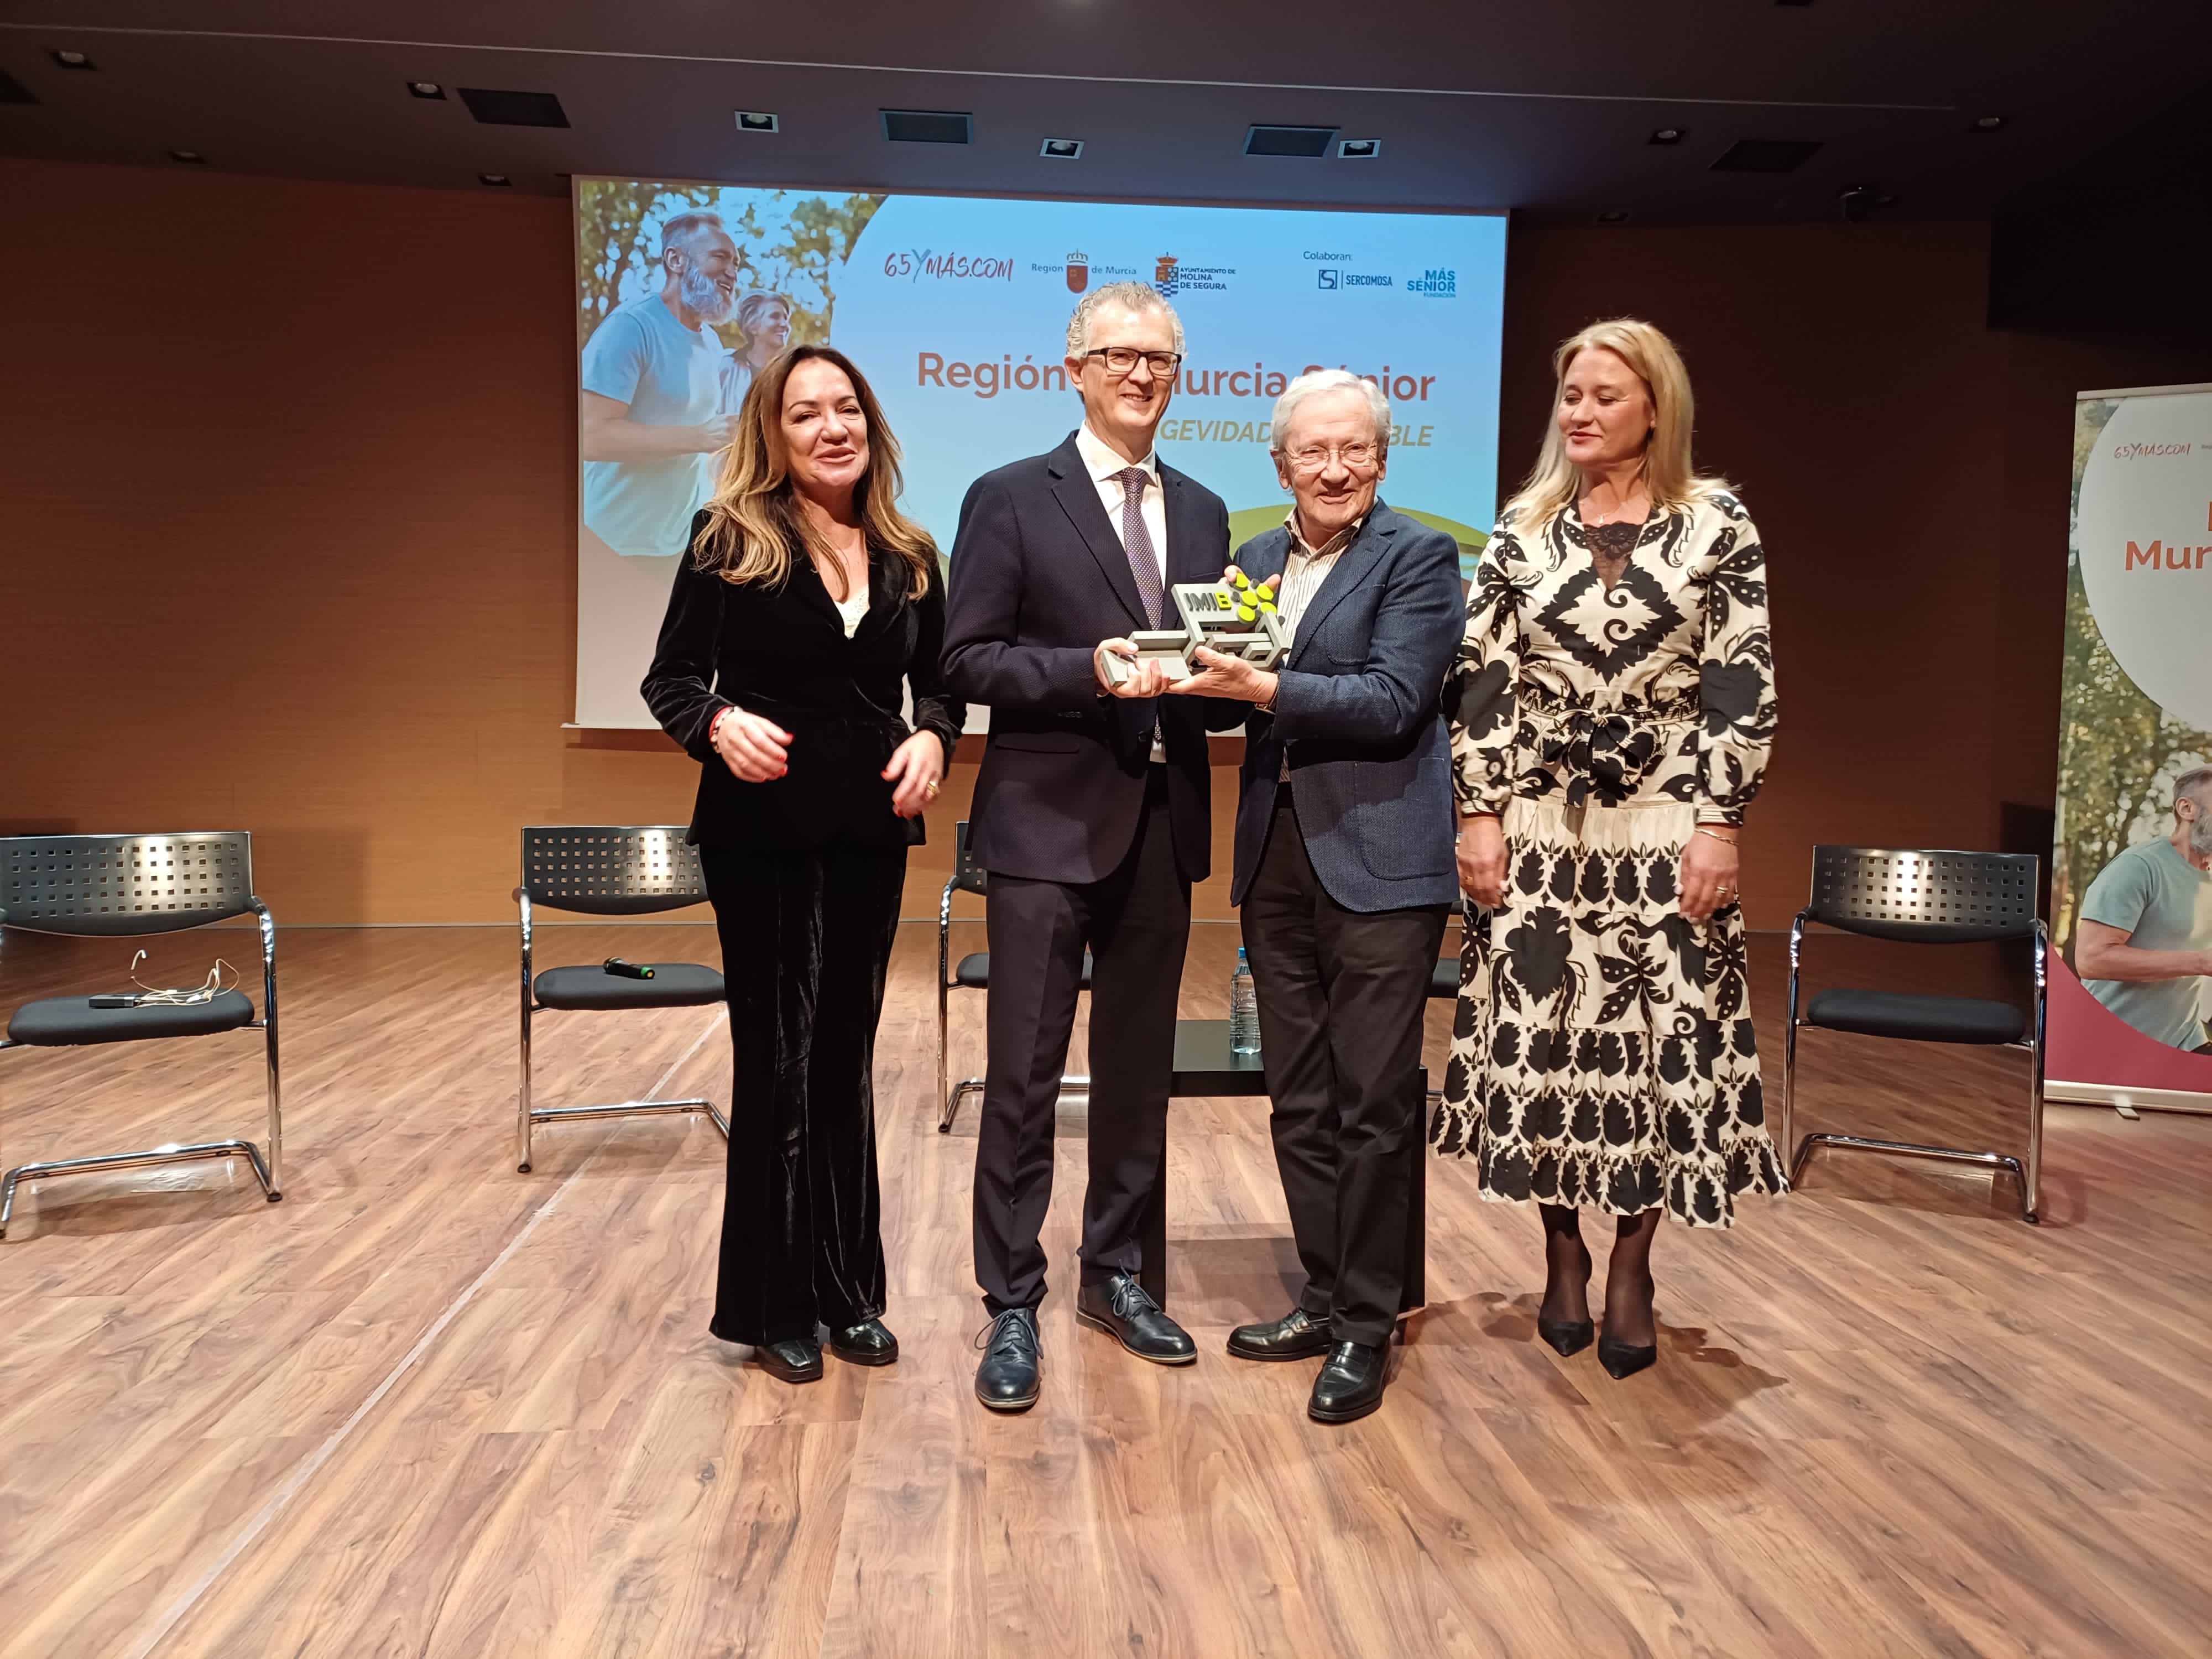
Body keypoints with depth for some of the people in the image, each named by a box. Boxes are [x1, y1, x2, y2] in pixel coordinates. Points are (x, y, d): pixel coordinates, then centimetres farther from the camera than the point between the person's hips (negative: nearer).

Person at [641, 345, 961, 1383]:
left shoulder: (909, 558, 7)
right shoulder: (729, 538, -3)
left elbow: (938, 682, 12)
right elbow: (670, 678, -4)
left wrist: (932, 738, -10)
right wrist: (720, 724, -25)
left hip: (869, 830, 4)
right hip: (760, 828, -3)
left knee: (845, 1056, 12)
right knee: (777, 1059, 4)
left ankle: (846, 1290, 25)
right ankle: (773, 1305, 19)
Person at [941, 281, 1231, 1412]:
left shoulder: (1202, 512, 15)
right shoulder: (1010, 500, -1)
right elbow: (967, 660, -7)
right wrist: (1089, 669, -20)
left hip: (1162, 826, 5)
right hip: (1049, 823, -5)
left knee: (1139, 1067, 14)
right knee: (1024, 1075, 0)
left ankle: (1116, 1276, 29)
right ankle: (1012, 1306, 14)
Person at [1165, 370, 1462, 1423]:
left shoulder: (1418, 557, -3)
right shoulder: (1253, 561, 15)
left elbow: (1392, 702, -15)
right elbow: (1225, 697, 14)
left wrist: (1266, 687, -23)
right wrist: (1208, 668, -8)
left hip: (1378, 861, -6)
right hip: (1277, 856, 6)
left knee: (1374, 1104, 0)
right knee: (1298, 1101, 13)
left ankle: (1366, 1328, 14)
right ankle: (1325, 1297, 28)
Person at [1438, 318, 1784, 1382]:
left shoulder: (1719, 526, 2)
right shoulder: (1522, 528, 7)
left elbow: (1745, 687, -2)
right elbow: (1481, 678, 3)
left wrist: (1719, 824, -8)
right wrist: (1480, 814, -4)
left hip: (1667, 830, -1)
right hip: (1537, 827, 2)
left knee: (1665, 1036, 1)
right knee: (1535, 1035, 3)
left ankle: (1631, 1266, 19)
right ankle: (1563, 1252, 22)